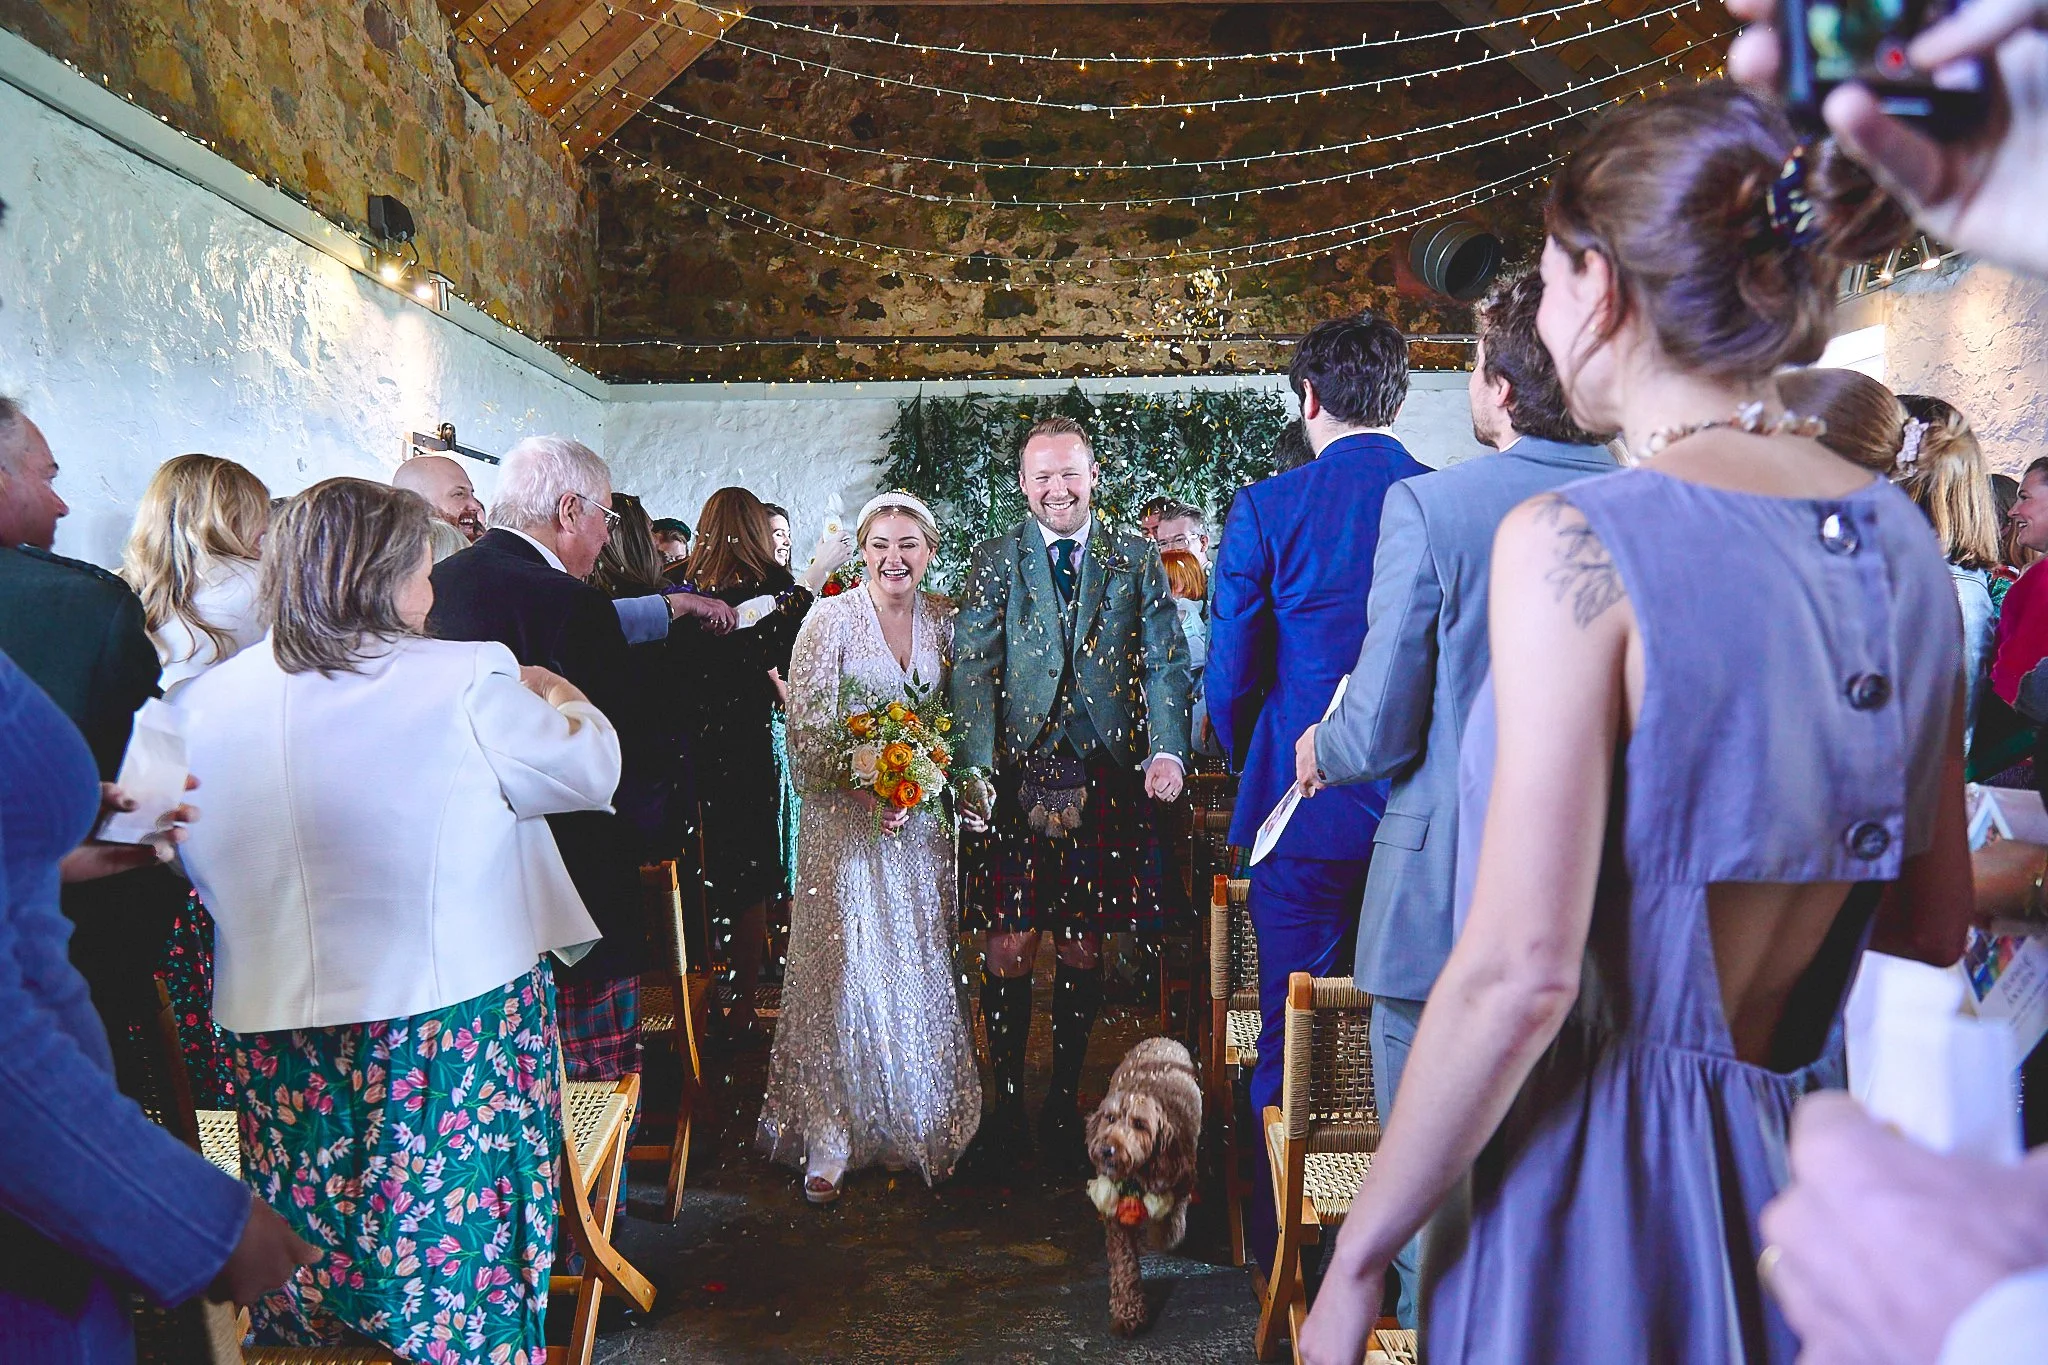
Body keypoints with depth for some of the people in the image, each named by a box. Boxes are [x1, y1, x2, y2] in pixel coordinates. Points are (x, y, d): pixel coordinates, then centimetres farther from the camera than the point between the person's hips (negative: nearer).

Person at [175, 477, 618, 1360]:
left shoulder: (206, 699, -1)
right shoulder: (467, 681, -17)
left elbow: (195, 860, 11)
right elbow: (589, 772, -4)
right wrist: (561, 699, 14)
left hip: (277, 1030, 4)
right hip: (454, 1022, -4)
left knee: (302, 1250, 20)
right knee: (461, 1243, 14)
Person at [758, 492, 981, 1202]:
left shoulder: (944, 619, 6)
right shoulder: (830, 618, -6)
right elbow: (805, 733, -10)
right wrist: (867, 793, -22)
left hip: (922, 820, 4)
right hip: (845, 818, -3)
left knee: (921, 971, 7)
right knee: (844, 969, -4)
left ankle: (922, 1130, 22)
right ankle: (828, 1139, 7)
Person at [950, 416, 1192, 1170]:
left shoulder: (1137, 560, 10)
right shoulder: (993, 562, 7)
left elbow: (1166, 661, 4)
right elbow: (972, 669, -2)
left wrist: (1166, 750, -12)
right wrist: (975, 770, -15)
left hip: (1104, 776, 1)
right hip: (1015, 775, -1)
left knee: (1082, 946, 7)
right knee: (1009, 947, -3)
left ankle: (1065, 1101, 24)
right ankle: (1006, 1106, 16)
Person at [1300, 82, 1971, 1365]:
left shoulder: (1574, 541, -21)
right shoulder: (1902, 539, 1)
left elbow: (1520, 974, -24)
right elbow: (1935, 924, 8)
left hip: (1600, 1176, -6)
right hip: (1793, 1163, 7)